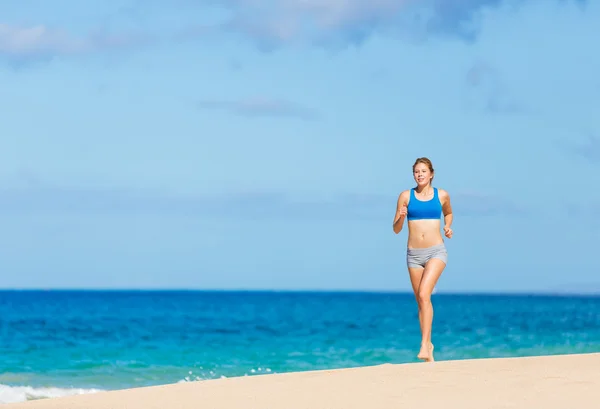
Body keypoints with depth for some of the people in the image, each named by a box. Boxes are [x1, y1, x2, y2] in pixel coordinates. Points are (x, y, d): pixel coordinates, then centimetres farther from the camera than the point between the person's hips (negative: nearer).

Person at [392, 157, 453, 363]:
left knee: (424, 294, -21)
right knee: (420, 300, 9)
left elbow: (448, 213, 25)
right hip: (414, 253, 2)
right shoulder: (406, 196, 2)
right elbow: (396, 229, 3)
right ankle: (428, 344, 25)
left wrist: (448, 227, 5)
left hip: (436, 251, -2)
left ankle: (424, 345, -23)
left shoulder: (442, 195, 2)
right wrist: (401, 217, -18)